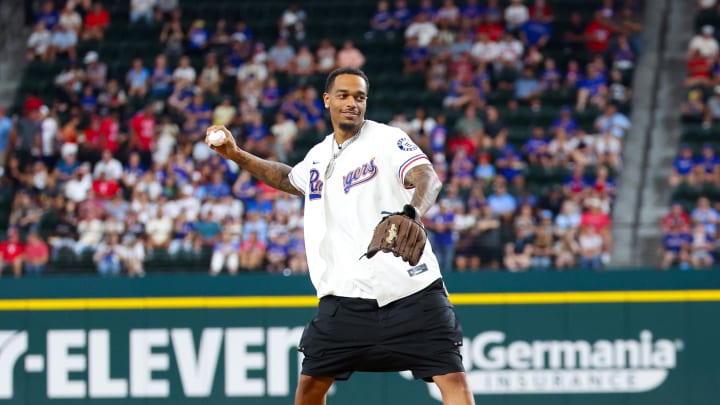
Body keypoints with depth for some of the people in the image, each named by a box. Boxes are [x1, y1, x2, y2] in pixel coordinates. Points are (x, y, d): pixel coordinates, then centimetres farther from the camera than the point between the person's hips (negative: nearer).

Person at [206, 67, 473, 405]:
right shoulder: (318, 156, 14)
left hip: (411, 290, -5)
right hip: (346, 297, 5)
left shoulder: (387, 139, -5)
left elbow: (427, 178, -23)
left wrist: (411, 214, -44)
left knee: (452, 377, -14)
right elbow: (290, 179, 38)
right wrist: (237, 156, 29)